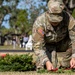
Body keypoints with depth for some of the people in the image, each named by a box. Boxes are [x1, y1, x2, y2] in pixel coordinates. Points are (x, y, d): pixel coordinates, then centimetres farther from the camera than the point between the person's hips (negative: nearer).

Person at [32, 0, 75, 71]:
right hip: (47, 45, -3)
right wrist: (47, 62, -48)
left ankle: (65, 67, -6)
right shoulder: (39, 23, -35)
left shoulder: (68, 18, -31)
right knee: (48, 71, -21)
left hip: (62, 42, 3)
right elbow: (37, 46, -35)